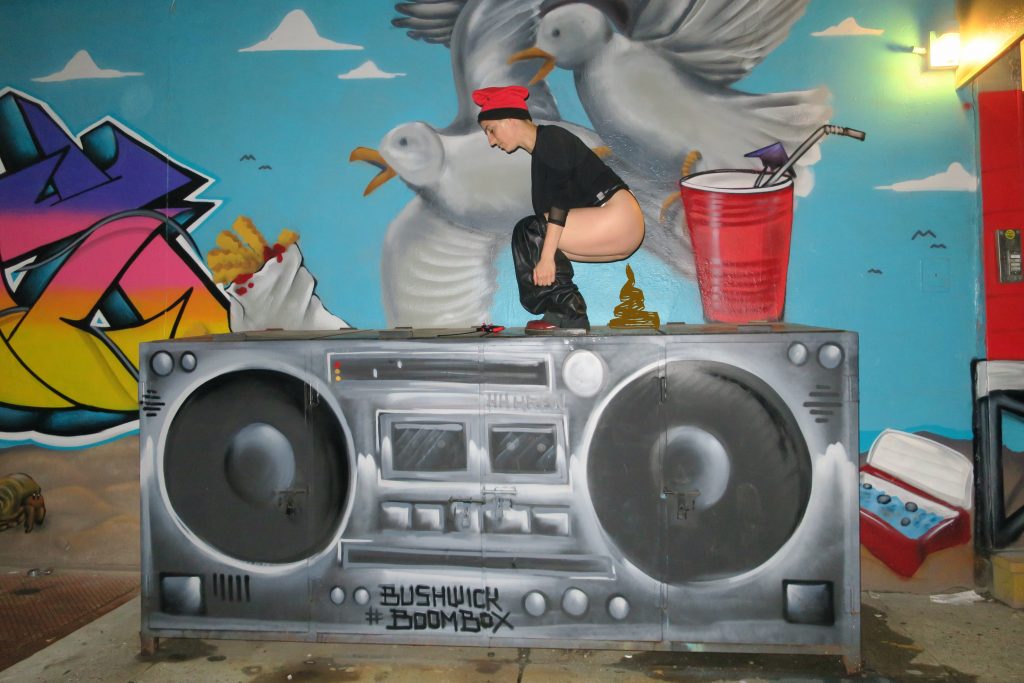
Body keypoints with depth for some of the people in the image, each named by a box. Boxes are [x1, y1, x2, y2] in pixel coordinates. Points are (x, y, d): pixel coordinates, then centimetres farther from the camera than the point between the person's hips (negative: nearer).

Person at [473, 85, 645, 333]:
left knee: (529, 232, -12)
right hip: (617, 229, 9)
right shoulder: (540, 153, 19)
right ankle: (565, 313, 5)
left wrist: (546, 256, -23)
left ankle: (567, 315, -10)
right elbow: (547, 213, 19)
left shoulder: (550, 138, -8)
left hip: (619, 218, -9)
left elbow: (559, 199, -19)